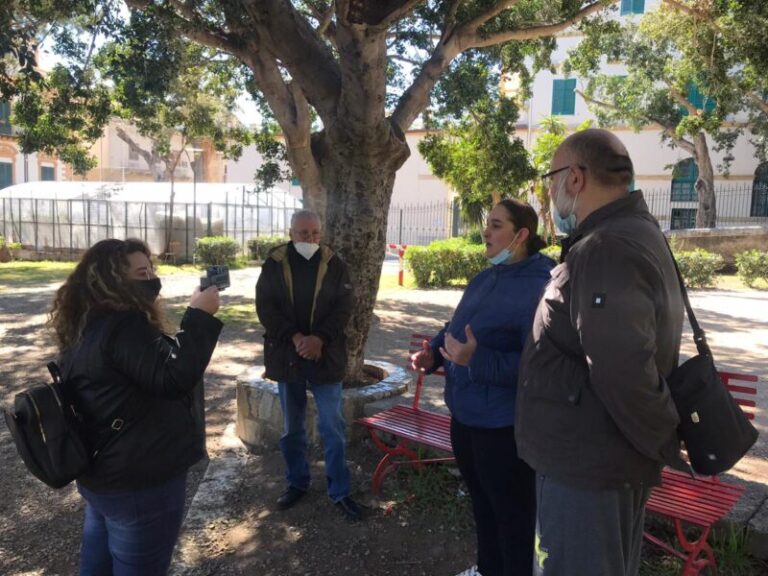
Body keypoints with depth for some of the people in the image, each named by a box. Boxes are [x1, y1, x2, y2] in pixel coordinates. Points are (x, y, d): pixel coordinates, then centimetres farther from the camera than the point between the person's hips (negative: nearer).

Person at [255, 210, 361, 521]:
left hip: (326, 356, -1)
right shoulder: (274, 264, -1)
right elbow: (265, 306, -6)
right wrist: (294, 338, -19)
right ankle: (296, 482, 31)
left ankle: (340, 491, 15)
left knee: (333, 427, 2)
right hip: (286, 355, 1)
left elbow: (344, 306, -5)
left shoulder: (334, 264, -1)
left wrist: (320, 338, -19)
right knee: (292, 427, 14)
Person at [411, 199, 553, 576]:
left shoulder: (541, 287, -20)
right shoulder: (483, 279, 10)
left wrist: (477, 360, -33)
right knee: (480, 498, 25)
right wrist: (433, 352, 1)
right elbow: (457, 327, 20)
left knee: (511, 508, 8)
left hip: (505, 424, -10)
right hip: (465, 413, 10)